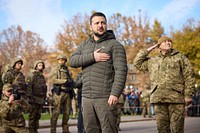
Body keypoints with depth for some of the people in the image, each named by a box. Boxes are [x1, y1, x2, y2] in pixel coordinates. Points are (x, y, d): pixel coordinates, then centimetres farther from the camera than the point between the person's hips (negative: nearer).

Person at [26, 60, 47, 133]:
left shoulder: (42, 76, 20)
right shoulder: (32, 75, -6)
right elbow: (28, 87, -14)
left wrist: (44, 97, 20)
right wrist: (30, 97, -19)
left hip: (41, 99, 8)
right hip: (34, 99, -8)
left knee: (38, 116, 10)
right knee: (32, 115, -4)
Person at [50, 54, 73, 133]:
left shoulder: (67, 70, 20)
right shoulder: (55, 70, 3)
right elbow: (54, 80, -11)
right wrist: (65, 81, -15)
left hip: (67, 93, 6)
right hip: (59, 93, -6)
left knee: (67, 112, 6)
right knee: (56, 112, -8)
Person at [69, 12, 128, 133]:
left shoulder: (115, 45, 0)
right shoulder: (84, 45, 18)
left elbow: (121, 70, -11)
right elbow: (72, 61, 2)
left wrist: (115, 93, -21)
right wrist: (92, 57, -13)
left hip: (105, 98, -5)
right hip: (87, 97, 5)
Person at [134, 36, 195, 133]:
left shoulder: (180, 57, 9)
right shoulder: (152, 61, 20)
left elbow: (189, 76, 2)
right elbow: (138, 63, 18)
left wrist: (188, 95, -7)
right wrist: (148, 50, 14)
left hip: (176, 97, -3)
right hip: (159, 98, 3)